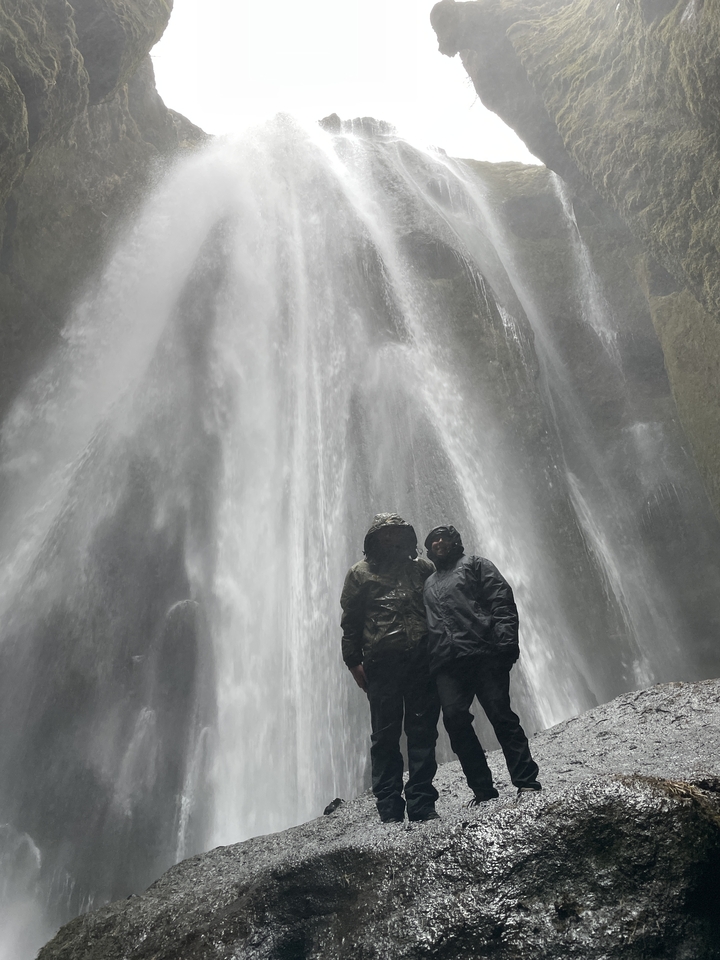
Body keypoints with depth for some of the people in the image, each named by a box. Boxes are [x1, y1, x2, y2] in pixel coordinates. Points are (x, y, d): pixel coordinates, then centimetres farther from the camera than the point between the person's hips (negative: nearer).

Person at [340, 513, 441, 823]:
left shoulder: (422, 568, 16)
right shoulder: (360, 573, 9)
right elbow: (350, 622, 7)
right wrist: (354, 661, 0)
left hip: (422, 661, 2)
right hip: (382, 663, -2)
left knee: (423, 733, 4)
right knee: (386, 736, 2)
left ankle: (422, 804, 13)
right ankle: (390, 811, 10)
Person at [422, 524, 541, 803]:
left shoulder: (475, 565, 16)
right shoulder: (428, 584, 31)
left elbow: (502, 600, 2)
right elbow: (425, 626, 27)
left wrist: (506, 640, -12)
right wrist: (430, 661, 14)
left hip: (482, 654, -4)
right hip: (445, 663, 4)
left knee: (500, 714, -8)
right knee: (454, 719, -9)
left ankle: (527, 782, 0)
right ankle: (482, 787, 0)